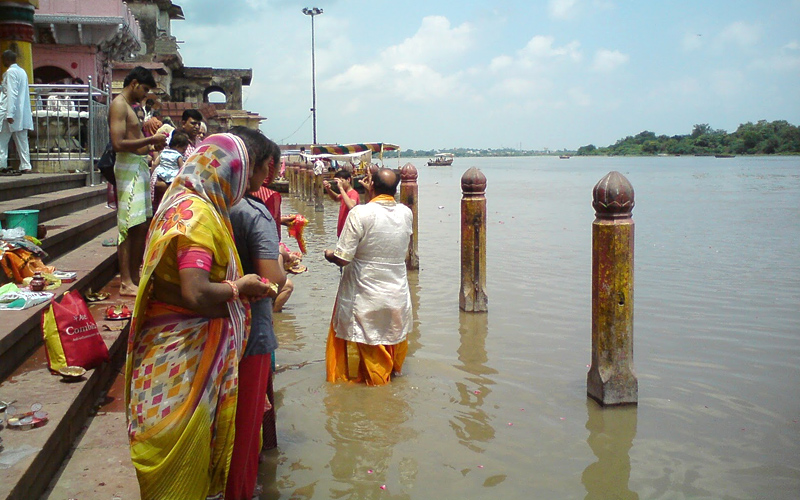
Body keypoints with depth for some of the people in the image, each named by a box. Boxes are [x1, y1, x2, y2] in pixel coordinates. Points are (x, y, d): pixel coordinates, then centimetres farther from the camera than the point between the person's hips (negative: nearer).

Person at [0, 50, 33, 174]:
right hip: (23, 112, 8)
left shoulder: (10, 72, -10)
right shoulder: (22, 71, 15)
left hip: (11, 112, -8)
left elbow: (11, 94, -17)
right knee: (22, 140, 6)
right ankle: (25, 166, 3)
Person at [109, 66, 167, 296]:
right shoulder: (119, 105, -8)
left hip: (140, 166, 10)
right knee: (130, 227, -9)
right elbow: (118, 144, -19)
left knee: (142, 226, 11)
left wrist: (152, 144, 8)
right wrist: (150, 140, -16)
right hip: (129, 167, -10)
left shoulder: (130, 106, 23)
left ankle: (135, 276, 19)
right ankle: (126, 283, -5)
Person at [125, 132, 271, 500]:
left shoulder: (182, 203, 11)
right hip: (185, 354, -9)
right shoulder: (198, 214, -20)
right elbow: (197, 293, -31)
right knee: (183, 441, 4)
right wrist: (238, 287, -14)